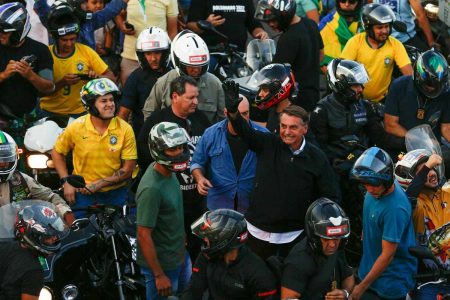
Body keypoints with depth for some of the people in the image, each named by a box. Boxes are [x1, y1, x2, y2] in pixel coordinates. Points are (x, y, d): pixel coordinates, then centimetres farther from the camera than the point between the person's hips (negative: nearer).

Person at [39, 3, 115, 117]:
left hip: (80, 113, 1)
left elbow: (110, 77, 4)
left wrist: (96, 77, -17)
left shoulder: (86, 52, 0)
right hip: (51, 113, -1)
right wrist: (62, 82, -23)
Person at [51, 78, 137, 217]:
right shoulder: (76, 127, -7)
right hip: (83, 194, 0)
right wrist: (66, 181, -2)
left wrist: (99, 184, -14)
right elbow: (57, 153, 8)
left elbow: (128, 170, -7)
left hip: (115, 194, 0)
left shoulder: (125, 129, -9)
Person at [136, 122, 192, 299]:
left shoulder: (169, 172, -2)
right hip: (162, 264, -9)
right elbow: (144, 235, -26)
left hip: (179, 256, 9)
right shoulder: (151, 188, -29)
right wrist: (159, 276, -22)